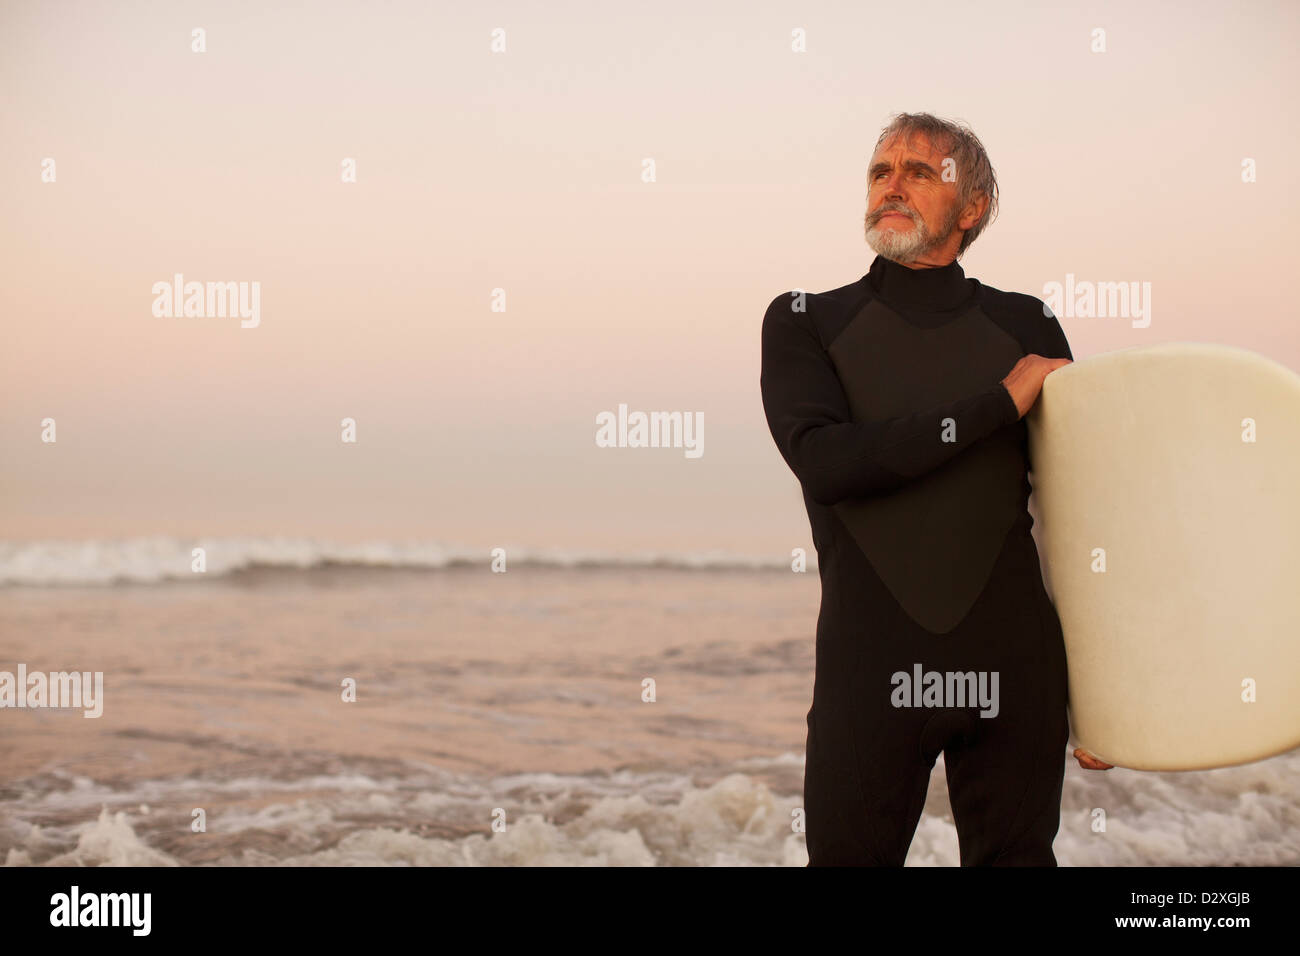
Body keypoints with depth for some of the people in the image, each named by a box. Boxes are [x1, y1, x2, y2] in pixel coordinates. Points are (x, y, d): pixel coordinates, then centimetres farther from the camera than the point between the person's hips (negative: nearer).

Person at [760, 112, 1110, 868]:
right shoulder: (805, 324, 5)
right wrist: (999, 403, -11)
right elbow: (824, 462, -14)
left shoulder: (1026, 327, 8)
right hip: (870, 665, -1)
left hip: (1014, 667, 1)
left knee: (1016, 854, 8)